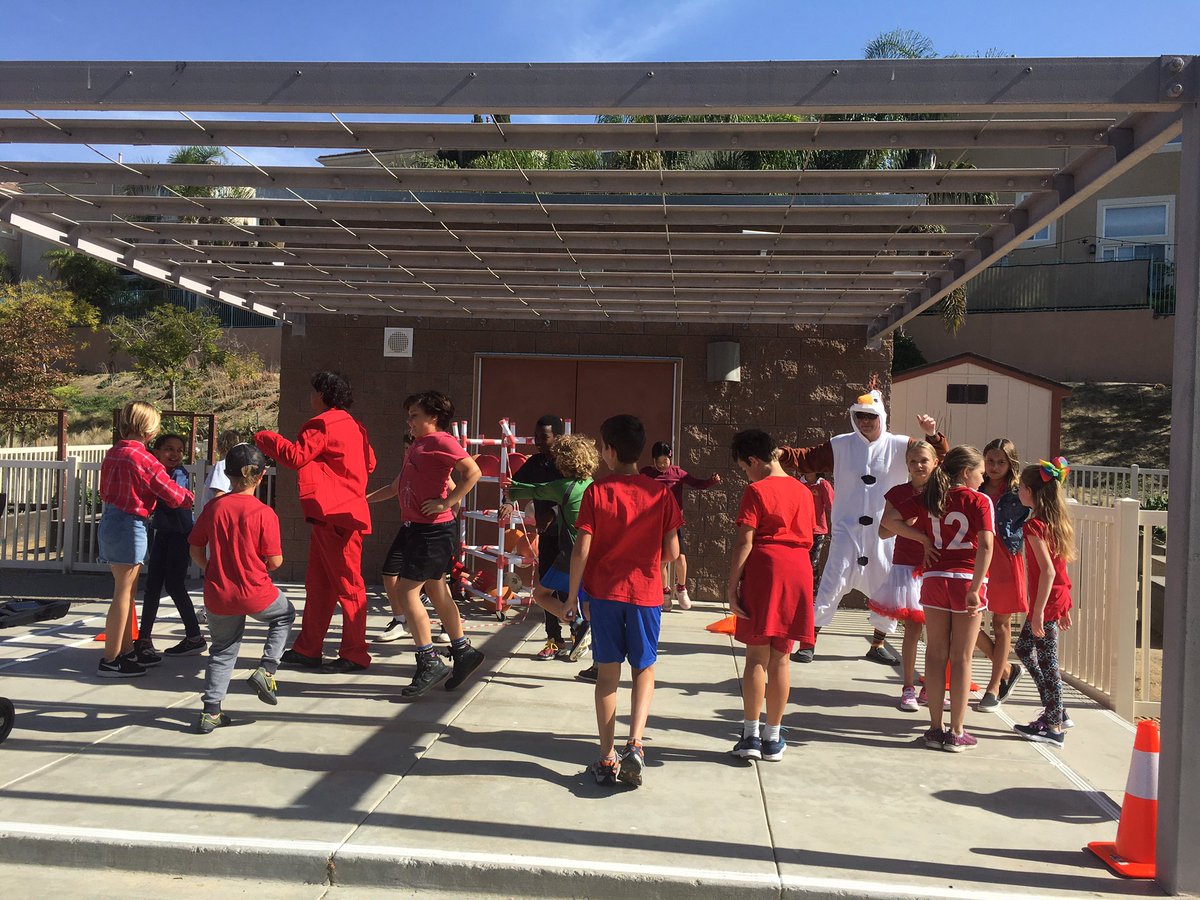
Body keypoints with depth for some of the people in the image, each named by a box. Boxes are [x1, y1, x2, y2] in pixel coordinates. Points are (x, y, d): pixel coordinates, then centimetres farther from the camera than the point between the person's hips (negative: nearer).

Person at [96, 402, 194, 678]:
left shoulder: (113, 453, 9)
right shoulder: (143, 458, -16)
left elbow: (105, 491, 17)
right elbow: (172, 494, -11)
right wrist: (191, 497, 7)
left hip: (109, 522, 9)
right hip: (130, 526, -9)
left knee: (126, 592, 18)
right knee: (123, 595, -2)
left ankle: (126, 650, 27)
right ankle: (110, 661, 3)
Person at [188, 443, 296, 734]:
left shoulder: (213, 507, -2)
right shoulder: (264, 513, -14)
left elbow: (196, 550, 4)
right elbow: (274, 561, -11)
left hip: (218, 596, 4)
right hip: (256, 594, -4)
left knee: (223, 650, 20)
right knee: (285, 615, 26)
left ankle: (210, 712, 18)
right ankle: (266, 670, 12)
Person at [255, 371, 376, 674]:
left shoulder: (323, 424, -12)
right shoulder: (353, 426, 17)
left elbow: (295, 456, -17)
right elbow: (369, 463, 22)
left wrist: (265, 438, -3)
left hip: (337, 515, -10)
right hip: (329, 515, 10)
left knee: (348, 585, -3)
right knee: (317, 584, 13)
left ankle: (354, 654, 4)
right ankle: (308, 650, 20)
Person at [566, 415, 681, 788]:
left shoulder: (596, 492, -8)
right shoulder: (660, 492, -5)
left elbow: (581, 550, -11)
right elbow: (672, 551, -4)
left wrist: (572, 595, 1)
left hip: (603, 591, 0)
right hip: (646, 592, 0)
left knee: (607, 673, 9)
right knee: (644, 669, 15)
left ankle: (607, 759, 13)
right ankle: (634, 743, -3)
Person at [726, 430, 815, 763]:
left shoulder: (756, 491, -6)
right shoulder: (803, 491, 12)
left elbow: (744, 542, -12)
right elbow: (807, 539, 14)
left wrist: (731, 587, -11)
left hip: (763, 571, -5)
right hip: (798, 572, 5)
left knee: (756, 657, 2)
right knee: (780, 659, 8)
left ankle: (751, 736, 5)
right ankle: (773, 739, 13)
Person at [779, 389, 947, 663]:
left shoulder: (899, 446, -1)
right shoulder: (841, 445, 0)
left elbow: (939, 458, 0)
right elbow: (807, 459, 2)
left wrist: (932, 435, -19)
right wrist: (782, 453, -13)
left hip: (885, 532, 2)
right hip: (847, 530, -2)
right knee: (831, 586, -5)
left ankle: (877, 645, 29)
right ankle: (808, 643, 3)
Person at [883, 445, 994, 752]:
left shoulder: (928, 498, 6)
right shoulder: (979, 501, -6)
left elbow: (889, 518, 0)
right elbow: (985, 545, -17)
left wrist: (924, 539, 5)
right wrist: (975, 588, -17)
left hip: (934, 579, 4)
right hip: (967, 580, -3)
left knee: (935, 654, 10)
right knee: (961, 658, 4)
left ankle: (935, 729, 16)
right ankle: (956, 733, 10)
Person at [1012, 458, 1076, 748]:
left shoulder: (1034, 524, -17)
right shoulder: (1056, 521, 10)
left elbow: (1048, 570, -23)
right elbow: (1059, 565, 13)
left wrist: (1038, 611, -21)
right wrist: (1064, 608, 18)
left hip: (1047, 600, -9)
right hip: (1059, 597, 9)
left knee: (1047, 662, 0)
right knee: (1024, 649, 19)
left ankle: (1054, 726, 10)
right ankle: (1056, 711, 26)